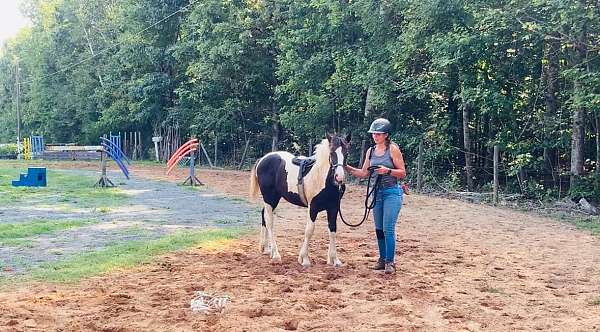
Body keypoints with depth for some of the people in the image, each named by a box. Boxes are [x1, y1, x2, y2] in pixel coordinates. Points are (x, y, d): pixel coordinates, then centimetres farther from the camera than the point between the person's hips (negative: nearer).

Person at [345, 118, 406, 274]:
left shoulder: (393, 149, -7)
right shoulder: (371, 151, 9)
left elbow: (402, 173, -7)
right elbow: (364, 174, 13)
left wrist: (388, 171, -23)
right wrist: (348, 168, 0)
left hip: (392, 192, -6)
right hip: (377, 193, 6)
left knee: (388, 229, -10)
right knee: (379, 229, 10)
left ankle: (390, 262, -3)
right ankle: (382, 259, 20)